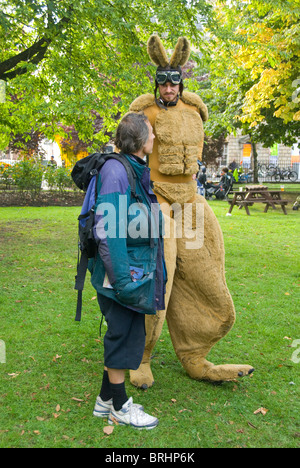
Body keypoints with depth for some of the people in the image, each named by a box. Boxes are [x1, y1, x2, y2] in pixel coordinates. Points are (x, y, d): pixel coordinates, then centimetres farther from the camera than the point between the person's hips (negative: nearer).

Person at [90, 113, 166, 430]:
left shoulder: (138, 171, 13)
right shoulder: (116, 171, -17)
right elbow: (106, 229, -22)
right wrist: (122, 278, -24)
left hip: (139, 269, 10)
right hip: (123, 270, -10)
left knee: (123, 335, 16)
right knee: (124, 335, 2)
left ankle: (106, 400, 31)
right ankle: (119, 407, 20)